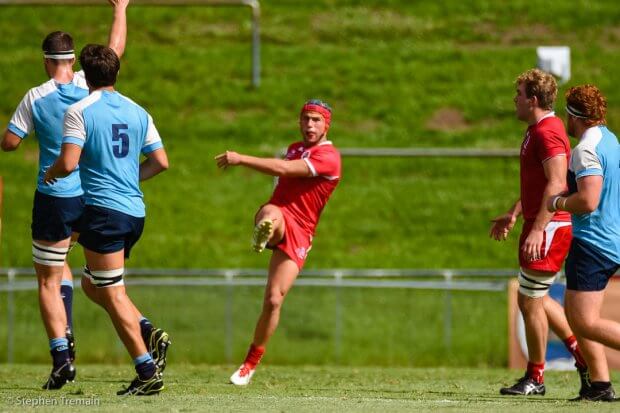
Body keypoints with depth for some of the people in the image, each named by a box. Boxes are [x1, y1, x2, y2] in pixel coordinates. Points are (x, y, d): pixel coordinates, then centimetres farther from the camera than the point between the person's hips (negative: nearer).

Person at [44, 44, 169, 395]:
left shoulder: (80, 112, -8)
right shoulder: (137, 112, 10)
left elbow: (68, 163, -17)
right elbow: (161, 162, 10)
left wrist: (50, 173, 5)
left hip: (104, 211, -7)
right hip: (135, 211, 7)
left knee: (112, 294, -2)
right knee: (93, 284, 21)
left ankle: (148, 372, -10)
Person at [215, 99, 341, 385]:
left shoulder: (328, 157, -8)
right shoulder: (295, 149, 19)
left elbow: (283, 169, -20)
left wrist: (241, 159, -21)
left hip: (299, 233, -4)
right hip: (278, 217, 4)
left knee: (274, 300, -10)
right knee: (272, 212, -37)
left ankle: (250, 364, 8)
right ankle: (263, 234, -76)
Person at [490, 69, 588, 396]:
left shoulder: (547, 132, -17)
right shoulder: (537, 130, 17)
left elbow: (556, 184, -26)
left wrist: (537, 229, -30)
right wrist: (513, 215, 26)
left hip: (549, 227, -11)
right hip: (541, 225, 11)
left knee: (531, 301, -3)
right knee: (532, 298, 16)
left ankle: (535, 378, 6)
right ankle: (581, 353, 18)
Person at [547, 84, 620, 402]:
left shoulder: (586, 150, -16)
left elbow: (587, 201, -27)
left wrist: (557, 203, -7)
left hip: (593, 242, -10)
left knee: (585, 322, -10)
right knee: (577, 316, 13)